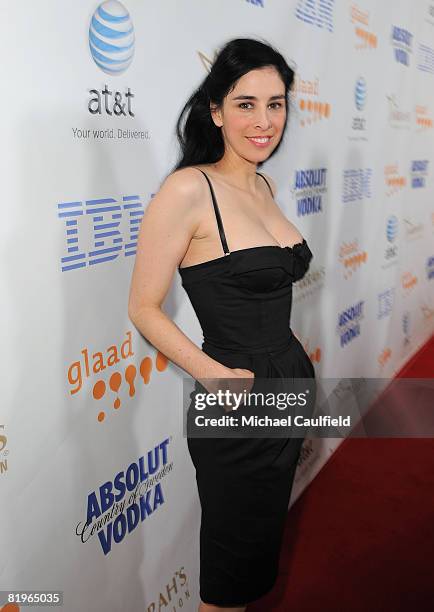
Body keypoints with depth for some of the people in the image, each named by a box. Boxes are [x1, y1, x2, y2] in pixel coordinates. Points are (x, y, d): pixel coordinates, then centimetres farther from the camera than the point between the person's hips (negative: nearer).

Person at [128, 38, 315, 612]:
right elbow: (144, 307, -15)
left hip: (292, 384, 8)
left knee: (266, 538, 26)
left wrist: (290, 349, 10)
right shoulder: (190, 188, -18)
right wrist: (214, 374, -24)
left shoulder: (264, 186, 5)